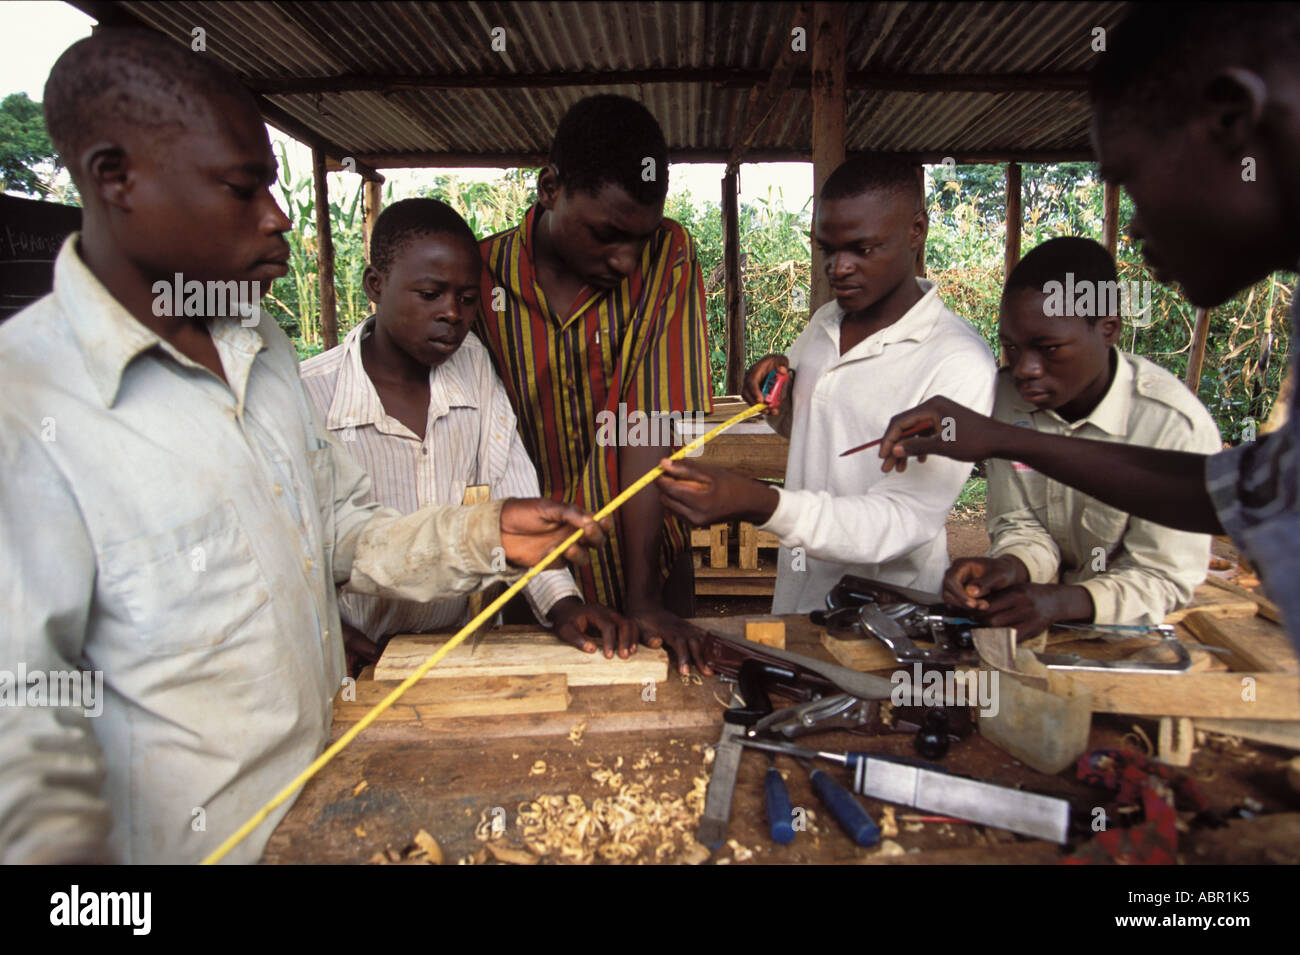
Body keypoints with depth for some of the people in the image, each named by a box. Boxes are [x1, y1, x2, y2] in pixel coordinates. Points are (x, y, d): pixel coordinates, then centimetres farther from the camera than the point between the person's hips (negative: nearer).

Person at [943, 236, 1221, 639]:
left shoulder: (1176, 425, -21)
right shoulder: (1007, 395, -8)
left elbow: (1162, 577, -14)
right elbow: (1019, 524, 0)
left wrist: (1062, 602, -31)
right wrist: (1011, 567, -23)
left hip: (1129, 635, -2)